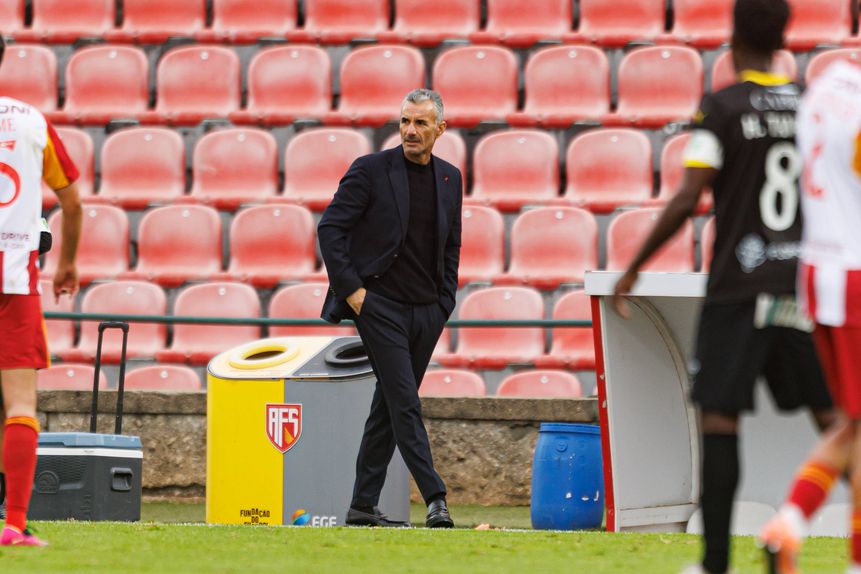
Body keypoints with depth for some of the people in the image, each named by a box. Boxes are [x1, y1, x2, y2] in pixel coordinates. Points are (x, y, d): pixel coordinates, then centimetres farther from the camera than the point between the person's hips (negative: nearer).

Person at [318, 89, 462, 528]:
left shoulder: (449, 179, 11)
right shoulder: (370, 170, -6)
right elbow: (330, 228, -7)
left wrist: (444, 302, 11)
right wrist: (350, 289, -11)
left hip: (426, 311, 5)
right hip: (380, 305, -5)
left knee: (388, 407, 8)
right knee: (405, 404, -12)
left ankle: (363, 506, 12)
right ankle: (435, 498, -15)